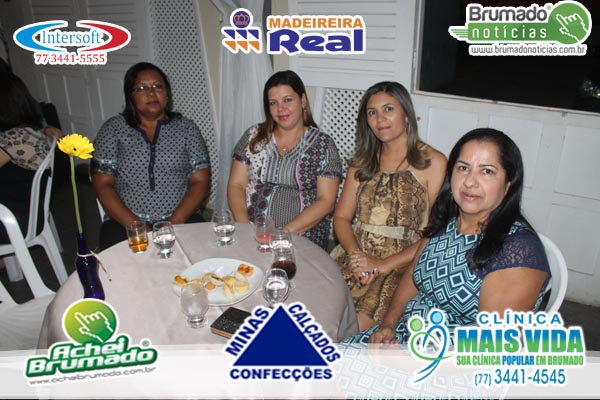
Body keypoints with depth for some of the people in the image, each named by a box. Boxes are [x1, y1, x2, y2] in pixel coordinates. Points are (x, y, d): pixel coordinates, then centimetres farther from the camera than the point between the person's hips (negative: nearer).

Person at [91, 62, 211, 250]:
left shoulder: (187, 128, 7)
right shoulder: (113, 129, 7)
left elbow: (200, 182, 1)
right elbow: (102, 184, 2)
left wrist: (174, 222, -12)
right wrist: (134, 225, -11)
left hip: (181, 219, 1)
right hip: (125, 222, 0)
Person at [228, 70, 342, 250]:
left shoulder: (324, 145, 2)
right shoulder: (253, 136, 10)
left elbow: (326, 201, -4)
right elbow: (236, 185, 8)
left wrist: (285, 232, -14)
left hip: (302, 239, -2)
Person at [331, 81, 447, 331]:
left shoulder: (433, 162, -1)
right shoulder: (363, 161, 16)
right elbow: (341, 217, 10)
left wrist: (384, 264, -15)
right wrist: (356, 254, -9)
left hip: (403, 265, -4)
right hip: (356, 256, 4)